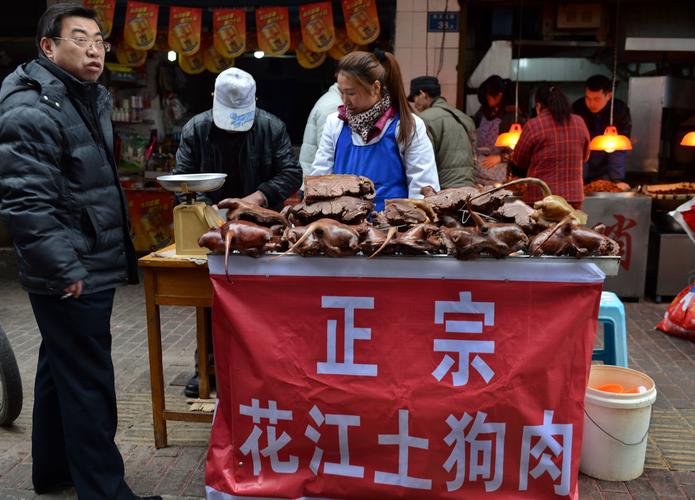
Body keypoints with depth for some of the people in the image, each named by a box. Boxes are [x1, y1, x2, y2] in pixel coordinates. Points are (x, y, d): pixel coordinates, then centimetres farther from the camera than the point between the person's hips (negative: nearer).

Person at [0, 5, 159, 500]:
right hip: (71, 278, -10)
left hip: (91, 268, 10)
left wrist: (119, 251, 22)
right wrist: (67, 271, -23)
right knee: (88, 384, -3)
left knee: (61, 370, 20)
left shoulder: (91, 99, 15)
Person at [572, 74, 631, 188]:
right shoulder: (577, 109, -14)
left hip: (606, 175, 1)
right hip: (582, 177, -1)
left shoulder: (621, 110, -12)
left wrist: (617, 180, -24)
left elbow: (619, 148, -15)